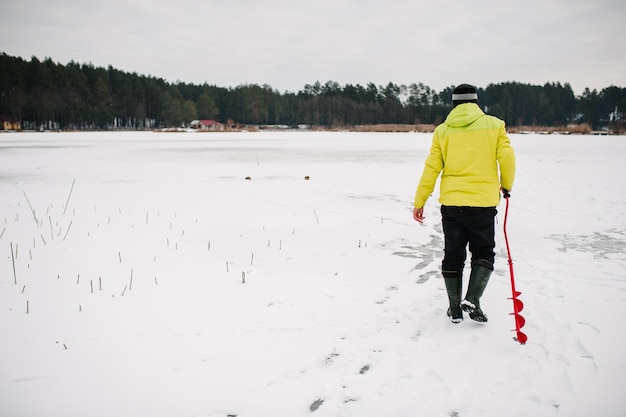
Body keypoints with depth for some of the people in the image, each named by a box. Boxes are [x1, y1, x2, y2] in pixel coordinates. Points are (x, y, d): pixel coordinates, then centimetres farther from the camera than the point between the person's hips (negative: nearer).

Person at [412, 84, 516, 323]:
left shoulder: (442, 130, 5)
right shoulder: (493, 125, 1)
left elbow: (431, 168, 1)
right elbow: (507, 158, -7)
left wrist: (419, 201, 6)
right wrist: (507, 186, 11)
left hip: (451, 202, 2)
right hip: (483, 202, -2)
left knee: (453, 256, 13)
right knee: (483, 253, 14)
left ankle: (455, 309, 18)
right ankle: (472, 300, -3)